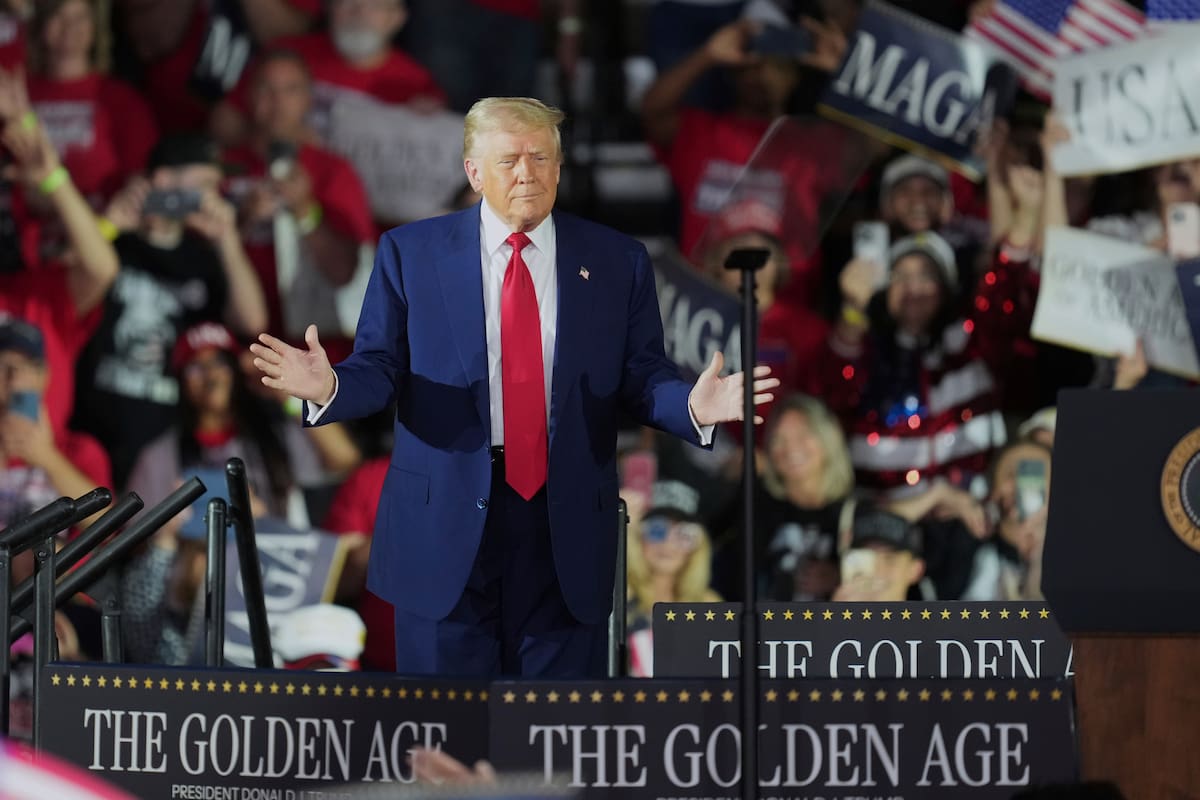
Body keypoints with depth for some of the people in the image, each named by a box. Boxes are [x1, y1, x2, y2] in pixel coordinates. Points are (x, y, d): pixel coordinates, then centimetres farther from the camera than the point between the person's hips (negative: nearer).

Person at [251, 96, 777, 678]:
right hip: (445, 521, -1)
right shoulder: (410, 253, 4)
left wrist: (694, 406, -16)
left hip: (566, 531, 1)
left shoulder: (616, 263, 7)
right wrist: (329, 386, -20)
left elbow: (642, 378, 6)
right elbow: (379, 368, 2)